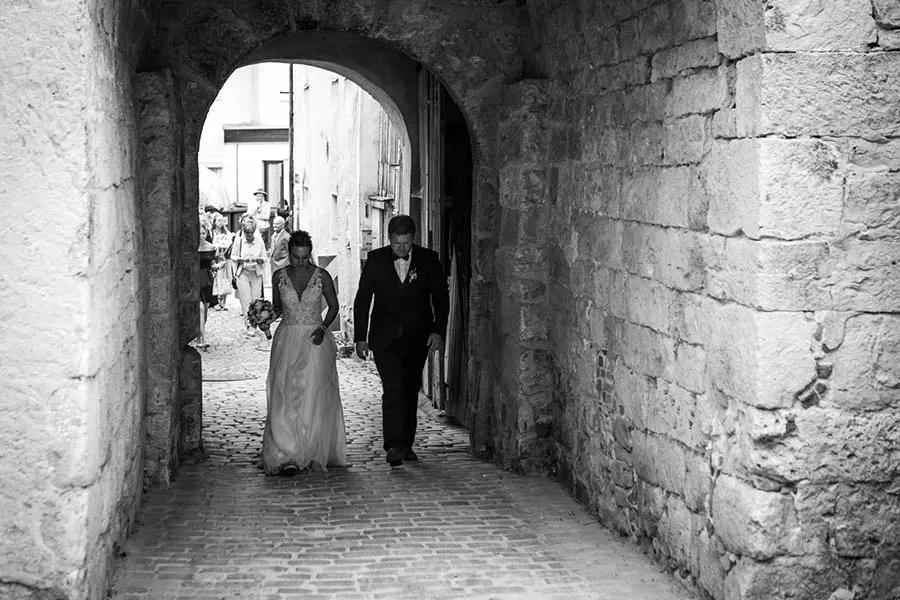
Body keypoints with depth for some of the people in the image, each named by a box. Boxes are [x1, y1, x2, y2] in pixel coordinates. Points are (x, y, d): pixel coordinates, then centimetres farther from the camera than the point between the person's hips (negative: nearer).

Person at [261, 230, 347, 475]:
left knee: (315, 397, -3)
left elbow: (334, 305, 9)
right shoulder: (279, 276, 3)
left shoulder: (322, 276, -2)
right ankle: (287, 457, -10)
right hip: (287, 341, 1)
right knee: (285, 397, -9)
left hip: (315, 341, -1)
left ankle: (315, 454, 9)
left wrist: (323, 328, -5)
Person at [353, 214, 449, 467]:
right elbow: (362, 299, 2)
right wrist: (360, 337, -2)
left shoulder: (428, 259, -2)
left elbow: (441, 297, 4)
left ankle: (406, 444, 21)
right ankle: (393, 446, -19)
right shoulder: (376, 259, -3)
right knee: (393, 388, -15)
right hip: (385, 337, -2)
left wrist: (439, 331, -7)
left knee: (410, 390, 9)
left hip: (417, 338, 2)